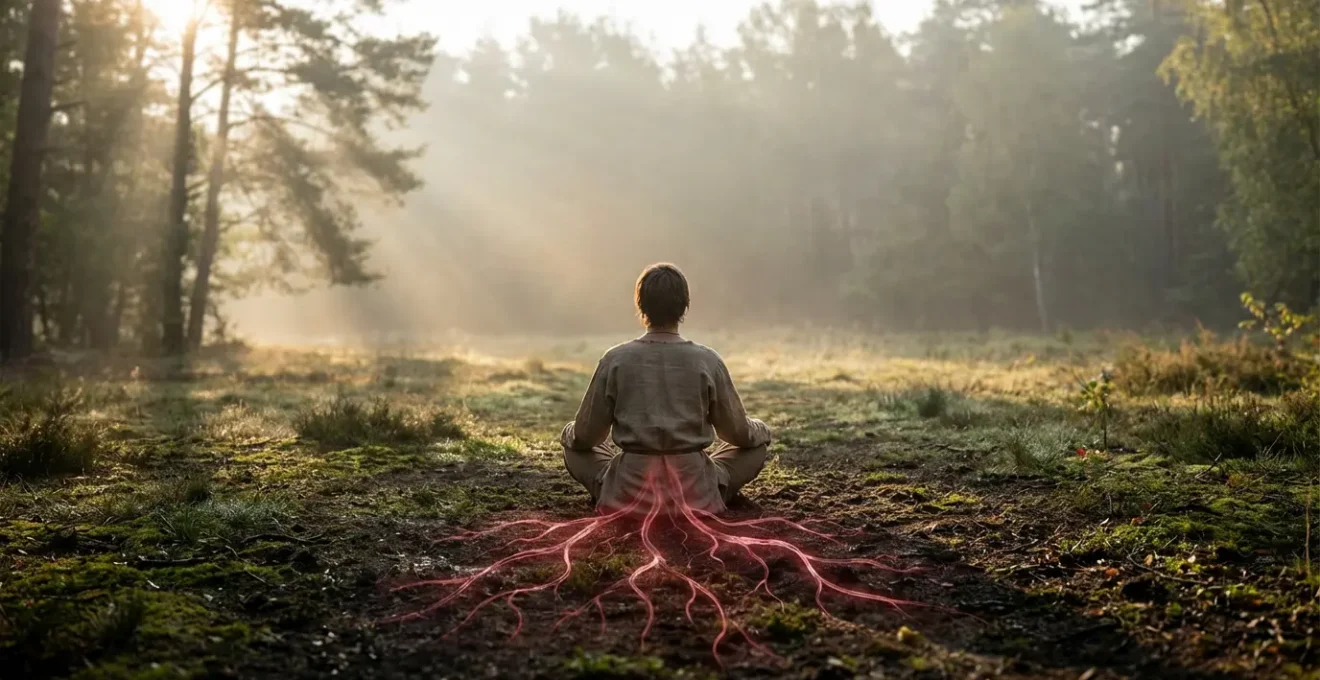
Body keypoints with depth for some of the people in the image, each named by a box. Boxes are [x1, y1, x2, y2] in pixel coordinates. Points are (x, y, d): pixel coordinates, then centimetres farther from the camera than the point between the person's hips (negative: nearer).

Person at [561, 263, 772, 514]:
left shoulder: (615, 360, -6)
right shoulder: (708, 361, -6)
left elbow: (584, 437, 2)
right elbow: (739, 434, 4)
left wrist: (572, 432, 26)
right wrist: (757, 428, 27)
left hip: (626, 494, 0)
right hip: (697, 495, 0)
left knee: (571, 439, 24)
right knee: (759, 437, 20)